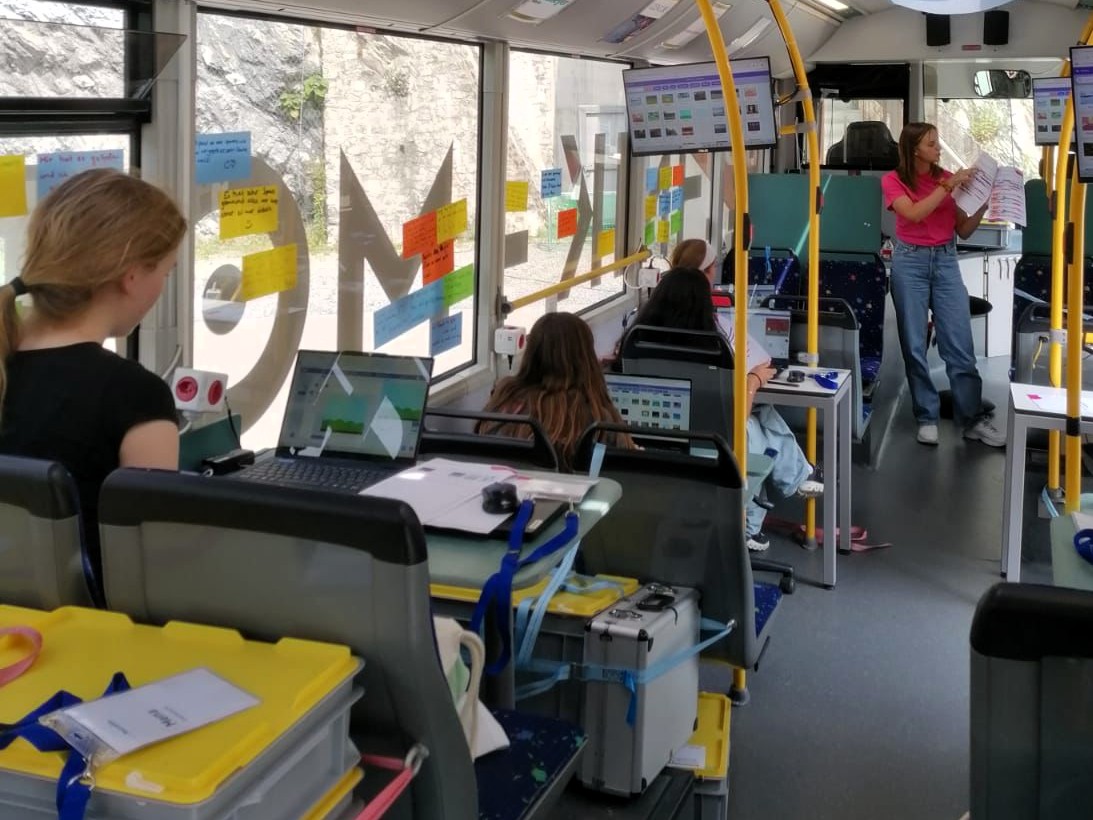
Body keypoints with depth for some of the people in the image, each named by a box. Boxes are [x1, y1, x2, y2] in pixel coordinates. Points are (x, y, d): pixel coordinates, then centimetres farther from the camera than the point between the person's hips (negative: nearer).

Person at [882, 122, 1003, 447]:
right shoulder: (893, 180, -1)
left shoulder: (948, 178, 6)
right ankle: (926, 417, 9)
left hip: (946, 261, 2)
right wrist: (948, 186, -18)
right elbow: (914, 213, -19)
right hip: (910, 262, -2)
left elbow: (963, 230, 8)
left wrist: (983, 203, -6)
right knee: (914, 344, 0)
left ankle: (973, 419, 3)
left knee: (960, 345, -1)